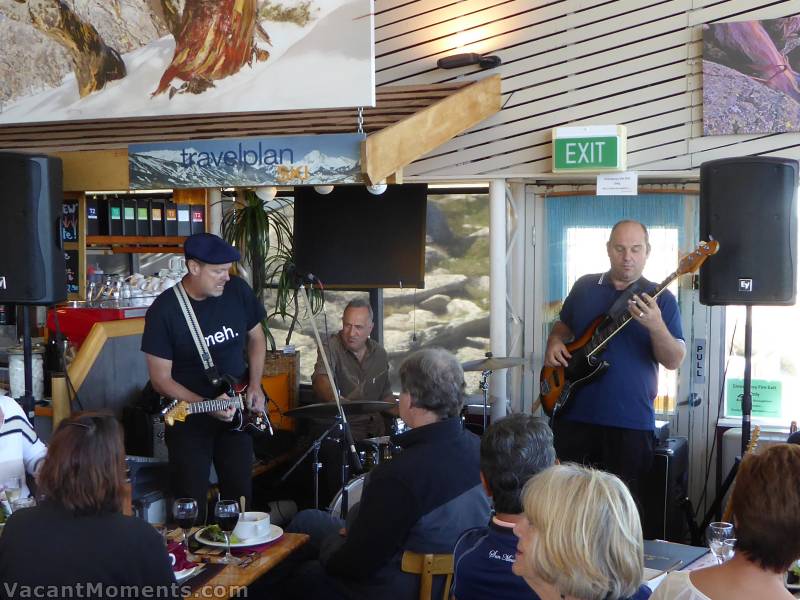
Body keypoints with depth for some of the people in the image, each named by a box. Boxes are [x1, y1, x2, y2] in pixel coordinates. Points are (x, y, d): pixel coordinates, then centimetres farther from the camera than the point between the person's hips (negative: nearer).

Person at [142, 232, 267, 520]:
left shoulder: (238, 291, -7)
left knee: (241, 496, 13)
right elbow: (161, 378, -15)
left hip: (236, 410, 4)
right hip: (189, 417, -4)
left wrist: (255, 386, -3)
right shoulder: (164, 310, -19)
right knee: (191, 504, 2)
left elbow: (256, 338, 10)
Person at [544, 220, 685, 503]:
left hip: (631, 423, -2)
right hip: (574, 414, 3)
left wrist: (656, 326, -27)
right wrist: (554, 343, 0)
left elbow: (674, 361, -8)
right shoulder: (584, 287, 7)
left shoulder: (661, 299, -2)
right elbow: (563, 325, 22)